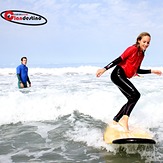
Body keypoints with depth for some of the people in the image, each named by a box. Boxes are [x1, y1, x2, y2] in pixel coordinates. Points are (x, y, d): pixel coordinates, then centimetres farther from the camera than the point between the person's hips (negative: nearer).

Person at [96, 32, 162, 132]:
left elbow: (137, 70, 24)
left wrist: (152, 71, 24)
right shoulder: (133, 49, -8)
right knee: (136, 95, -21)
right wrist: (104, 69, -18)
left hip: (123, 78, 10)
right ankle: (124, 120, -25)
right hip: (118, 74, -10)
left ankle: (115, 121, 17)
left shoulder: (142, 54, 18)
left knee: (132, 99, 10)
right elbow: (119, 60, -13)